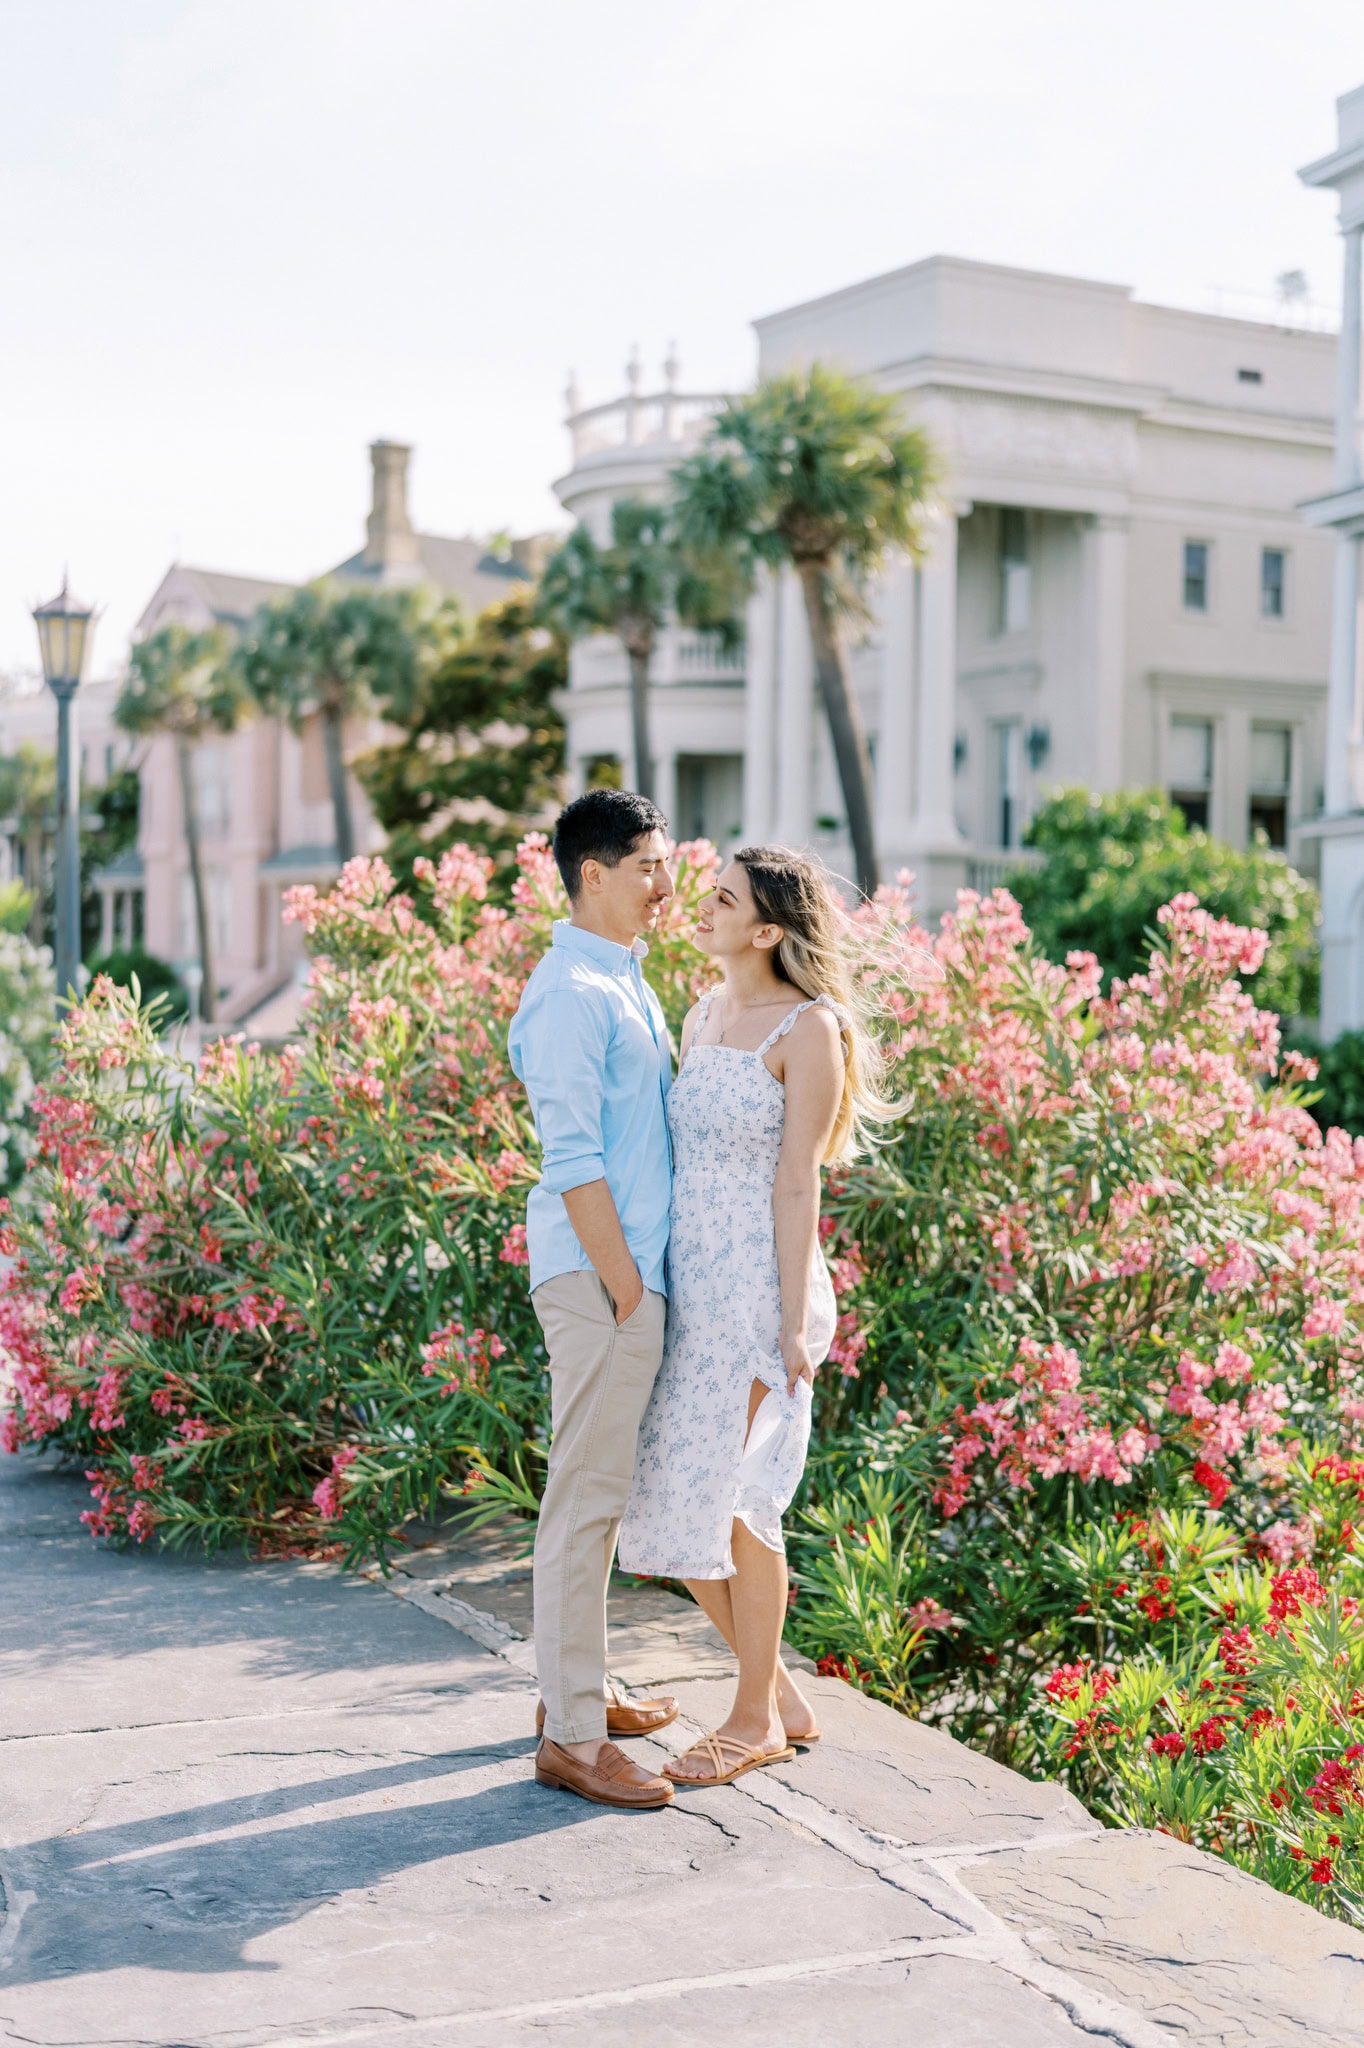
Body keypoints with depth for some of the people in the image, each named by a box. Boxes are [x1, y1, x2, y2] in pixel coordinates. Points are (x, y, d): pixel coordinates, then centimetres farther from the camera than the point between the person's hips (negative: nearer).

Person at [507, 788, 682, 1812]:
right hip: (597, 1275, -10)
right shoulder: (570, 993, -15)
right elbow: (573, 1158, -19)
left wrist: (645, 1282, 18)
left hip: (634, 1267, 10)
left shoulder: (628, 985, 16)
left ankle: (579, 1686, 29)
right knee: (588, 1497, -5)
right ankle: (571, 1736, 1)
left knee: (602, 1493, 17)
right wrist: (625, 1292, -18)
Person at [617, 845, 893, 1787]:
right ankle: (785, 1698, 24)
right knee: (676, 1497, 9)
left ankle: (756, 1720, 16)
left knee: (731, 1501, -1)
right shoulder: (702, 1018, 13)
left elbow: (797, 1185, -13)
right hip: (692, 1282, 8)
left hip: (759, 1284, -8)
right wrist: (655, 1289, 16)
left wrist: (793, 1326, -14)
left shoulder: (808, 1030, -10)